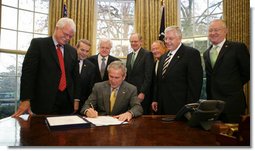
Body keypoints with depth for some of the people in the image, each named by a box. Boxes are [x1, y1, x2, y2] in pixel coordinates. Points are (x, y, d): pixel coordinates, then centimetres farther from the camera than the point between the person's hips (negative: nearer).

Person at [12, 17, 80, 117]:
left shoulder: (72, 51, 12)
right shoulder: (38, 44, -2)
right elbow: (28, 71, -7)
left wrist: (76, 99, 7)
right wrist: (25, 99, -12)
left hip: (67, 101, 4)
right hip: (44, 101, -4)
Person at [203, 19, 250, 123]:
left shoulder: (238, 47, -6)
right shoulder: (206, 53, 12)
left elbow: (247, 73, -4)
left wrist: (234, 86, 4)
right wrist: (209, 97, 9)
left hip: (232, 104, -5)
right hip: (212, 103, 5)